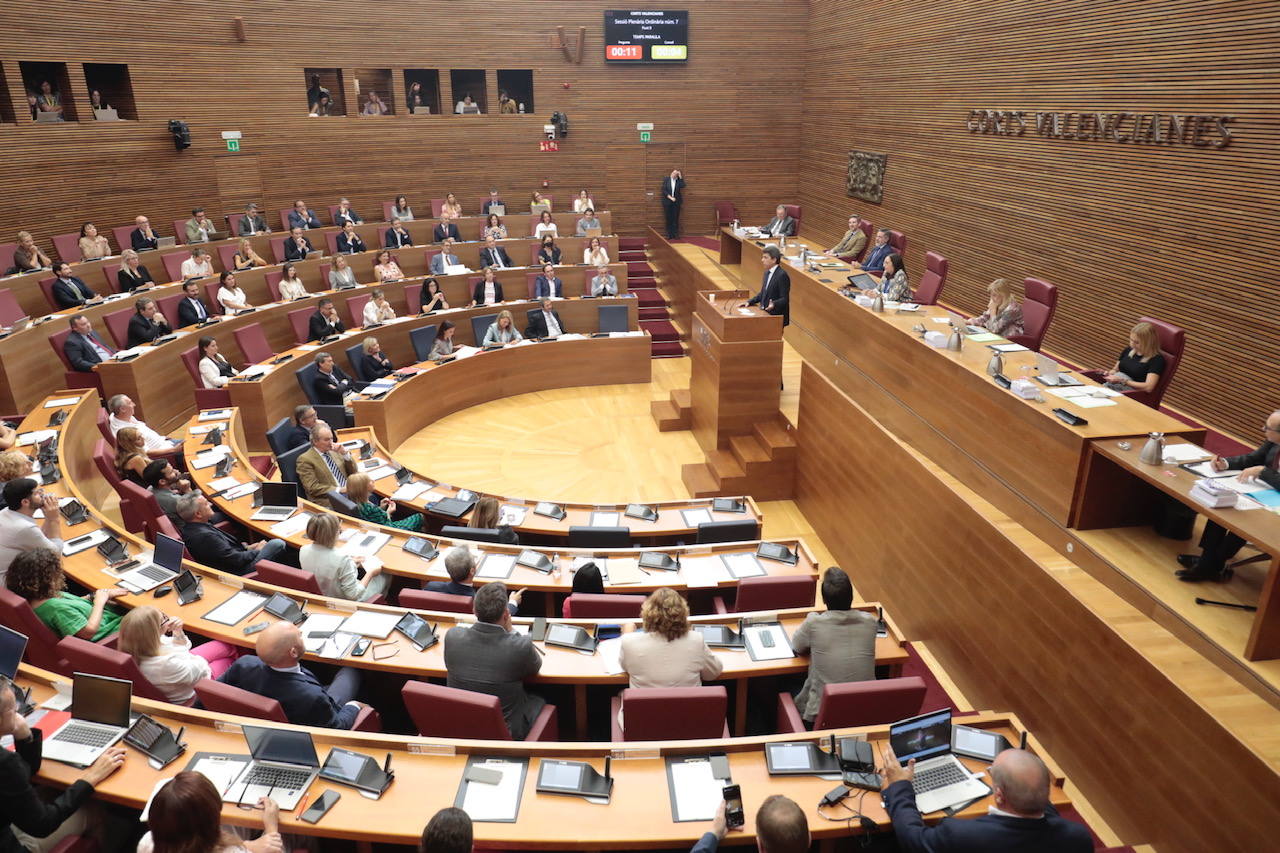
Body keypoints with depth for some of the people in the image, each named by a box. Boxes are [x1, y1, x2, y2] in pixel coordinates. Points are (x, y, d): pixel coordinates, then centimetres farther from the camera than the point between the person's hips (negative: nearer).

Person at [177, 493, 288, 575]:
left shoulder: (188, 527, -1)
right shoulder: (205, 536, -32)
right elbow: (237, 560, -25)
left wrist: (245, 547, 10)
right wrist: (257, 551, -8)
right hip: (237, 571, -10)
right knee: (278, 545, -8)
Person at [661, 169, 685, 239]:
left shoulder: (679, 180, 5)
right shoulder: (666, 179, 2)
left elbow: (683, 186, -13)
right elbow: (664, 190, -4)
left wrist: (680, 177, -11)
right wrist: (670, 197, -13)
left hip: (676, 202, 1)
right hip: (667, 202, -1)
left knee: (675, 219, -1)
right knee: (669, 219, 0)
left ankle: (675, 235, 4)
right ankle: (669, 235, 4)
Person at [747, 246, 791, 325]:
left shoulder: (782, 275, -15)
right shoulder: (767, 273, 13)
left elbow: (785, 299, -17)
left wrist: (774, 304, -35)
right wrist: (750, 301, 8)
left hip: (777, 317, -8)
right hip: (765, 314, 8)